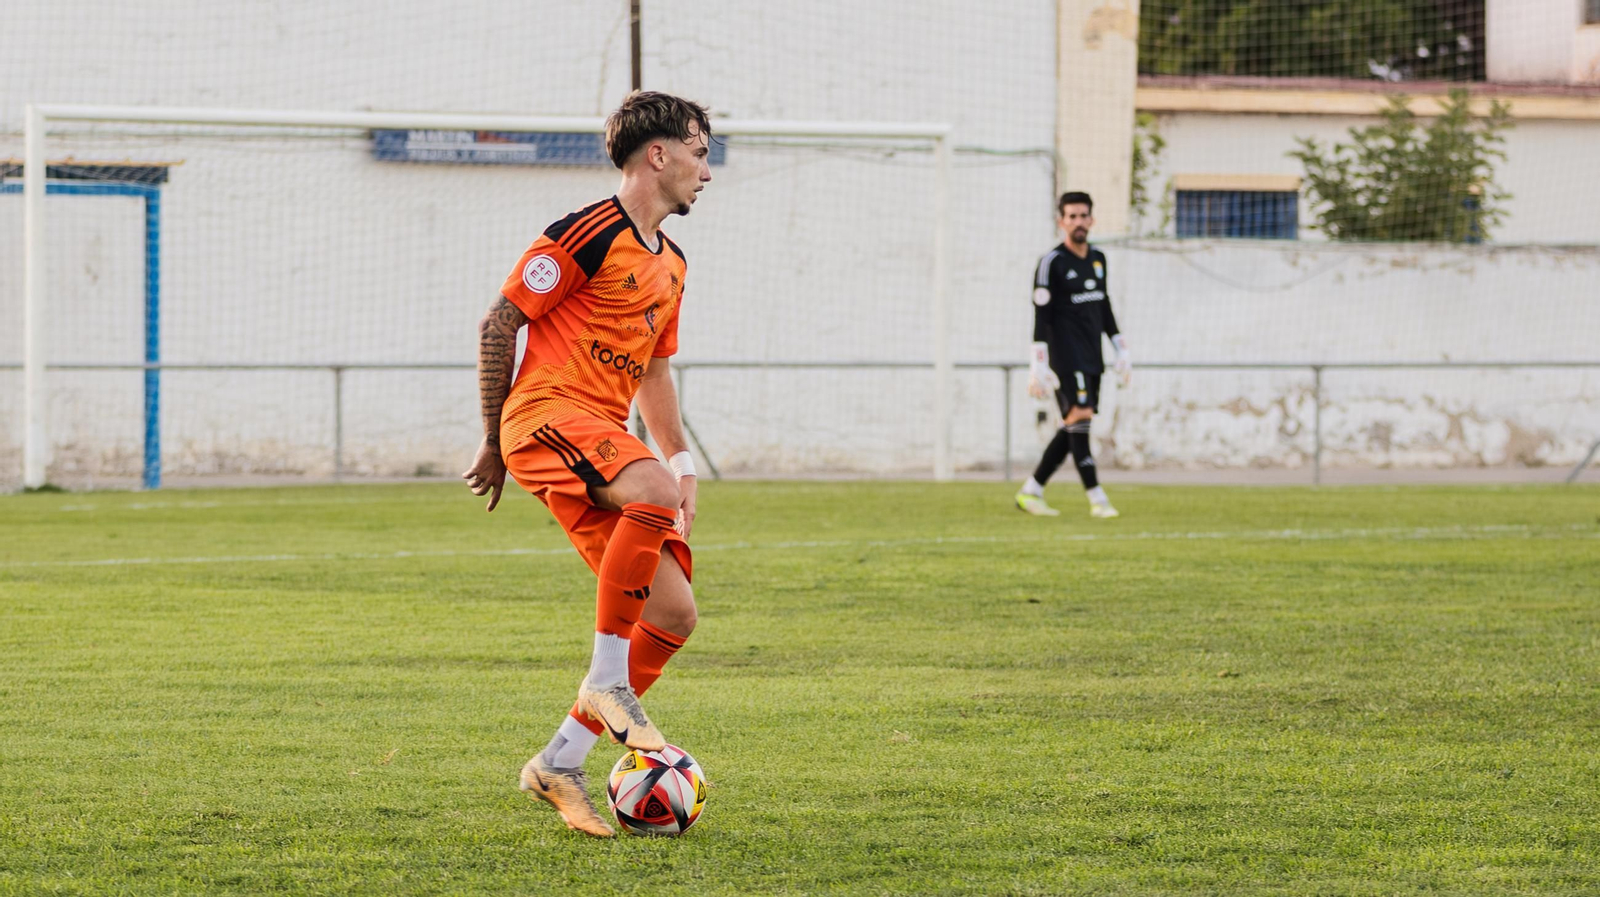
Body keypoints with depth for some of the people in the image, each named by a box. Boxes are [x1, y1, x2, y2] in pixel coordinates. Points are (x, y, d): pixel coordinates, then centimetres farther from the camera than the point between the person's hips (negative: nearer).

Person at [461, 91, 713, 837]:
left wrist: (682, 461, 23)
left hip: (604, 438, 9)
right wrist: (494, 443, -3)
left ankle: (560, 765, 5)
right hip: (547, 413, -9)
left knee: (674, 613, -2)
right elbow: (499, 323, -6)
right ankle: (606, 681, -27)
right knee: (654, 492, -38)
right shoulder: (589, 234, -7)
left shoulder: (670, 264, 21)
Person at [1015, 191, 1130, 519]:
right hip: (1066, 357, -7)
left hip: (1092, 358, 7)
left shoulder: (1098, 259, 14)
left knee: (1072, 430, 6)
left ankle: (1030, 491, 15)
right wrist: (1037, 368, -16)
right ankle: (1096, 498, -17)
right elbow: (1041, 318, -11)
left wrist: (1121, 351, 19)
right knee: (1080, 418, -16)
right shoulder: (1051, 263, -7)